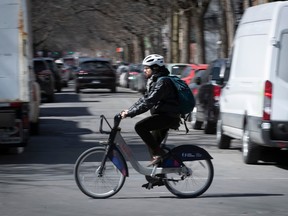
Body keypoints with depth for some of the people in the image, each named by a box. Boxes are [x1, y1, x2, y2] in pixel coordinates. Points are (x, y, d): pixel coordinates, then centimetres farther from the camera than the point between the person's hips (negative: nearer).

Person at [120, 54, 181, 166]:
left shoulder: (162, 82, -17)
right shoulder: (154, 81, 16)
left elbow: (149, 102, -25)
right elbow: (144, 98, 18)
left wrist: (130, 113, -27)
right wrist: (129, 110, 7)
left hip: (168, 116, -10)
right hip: (162, 115, 10)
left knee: (140, 127, -24)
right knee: (152, 143, 14)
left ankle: (159, 154, -20)